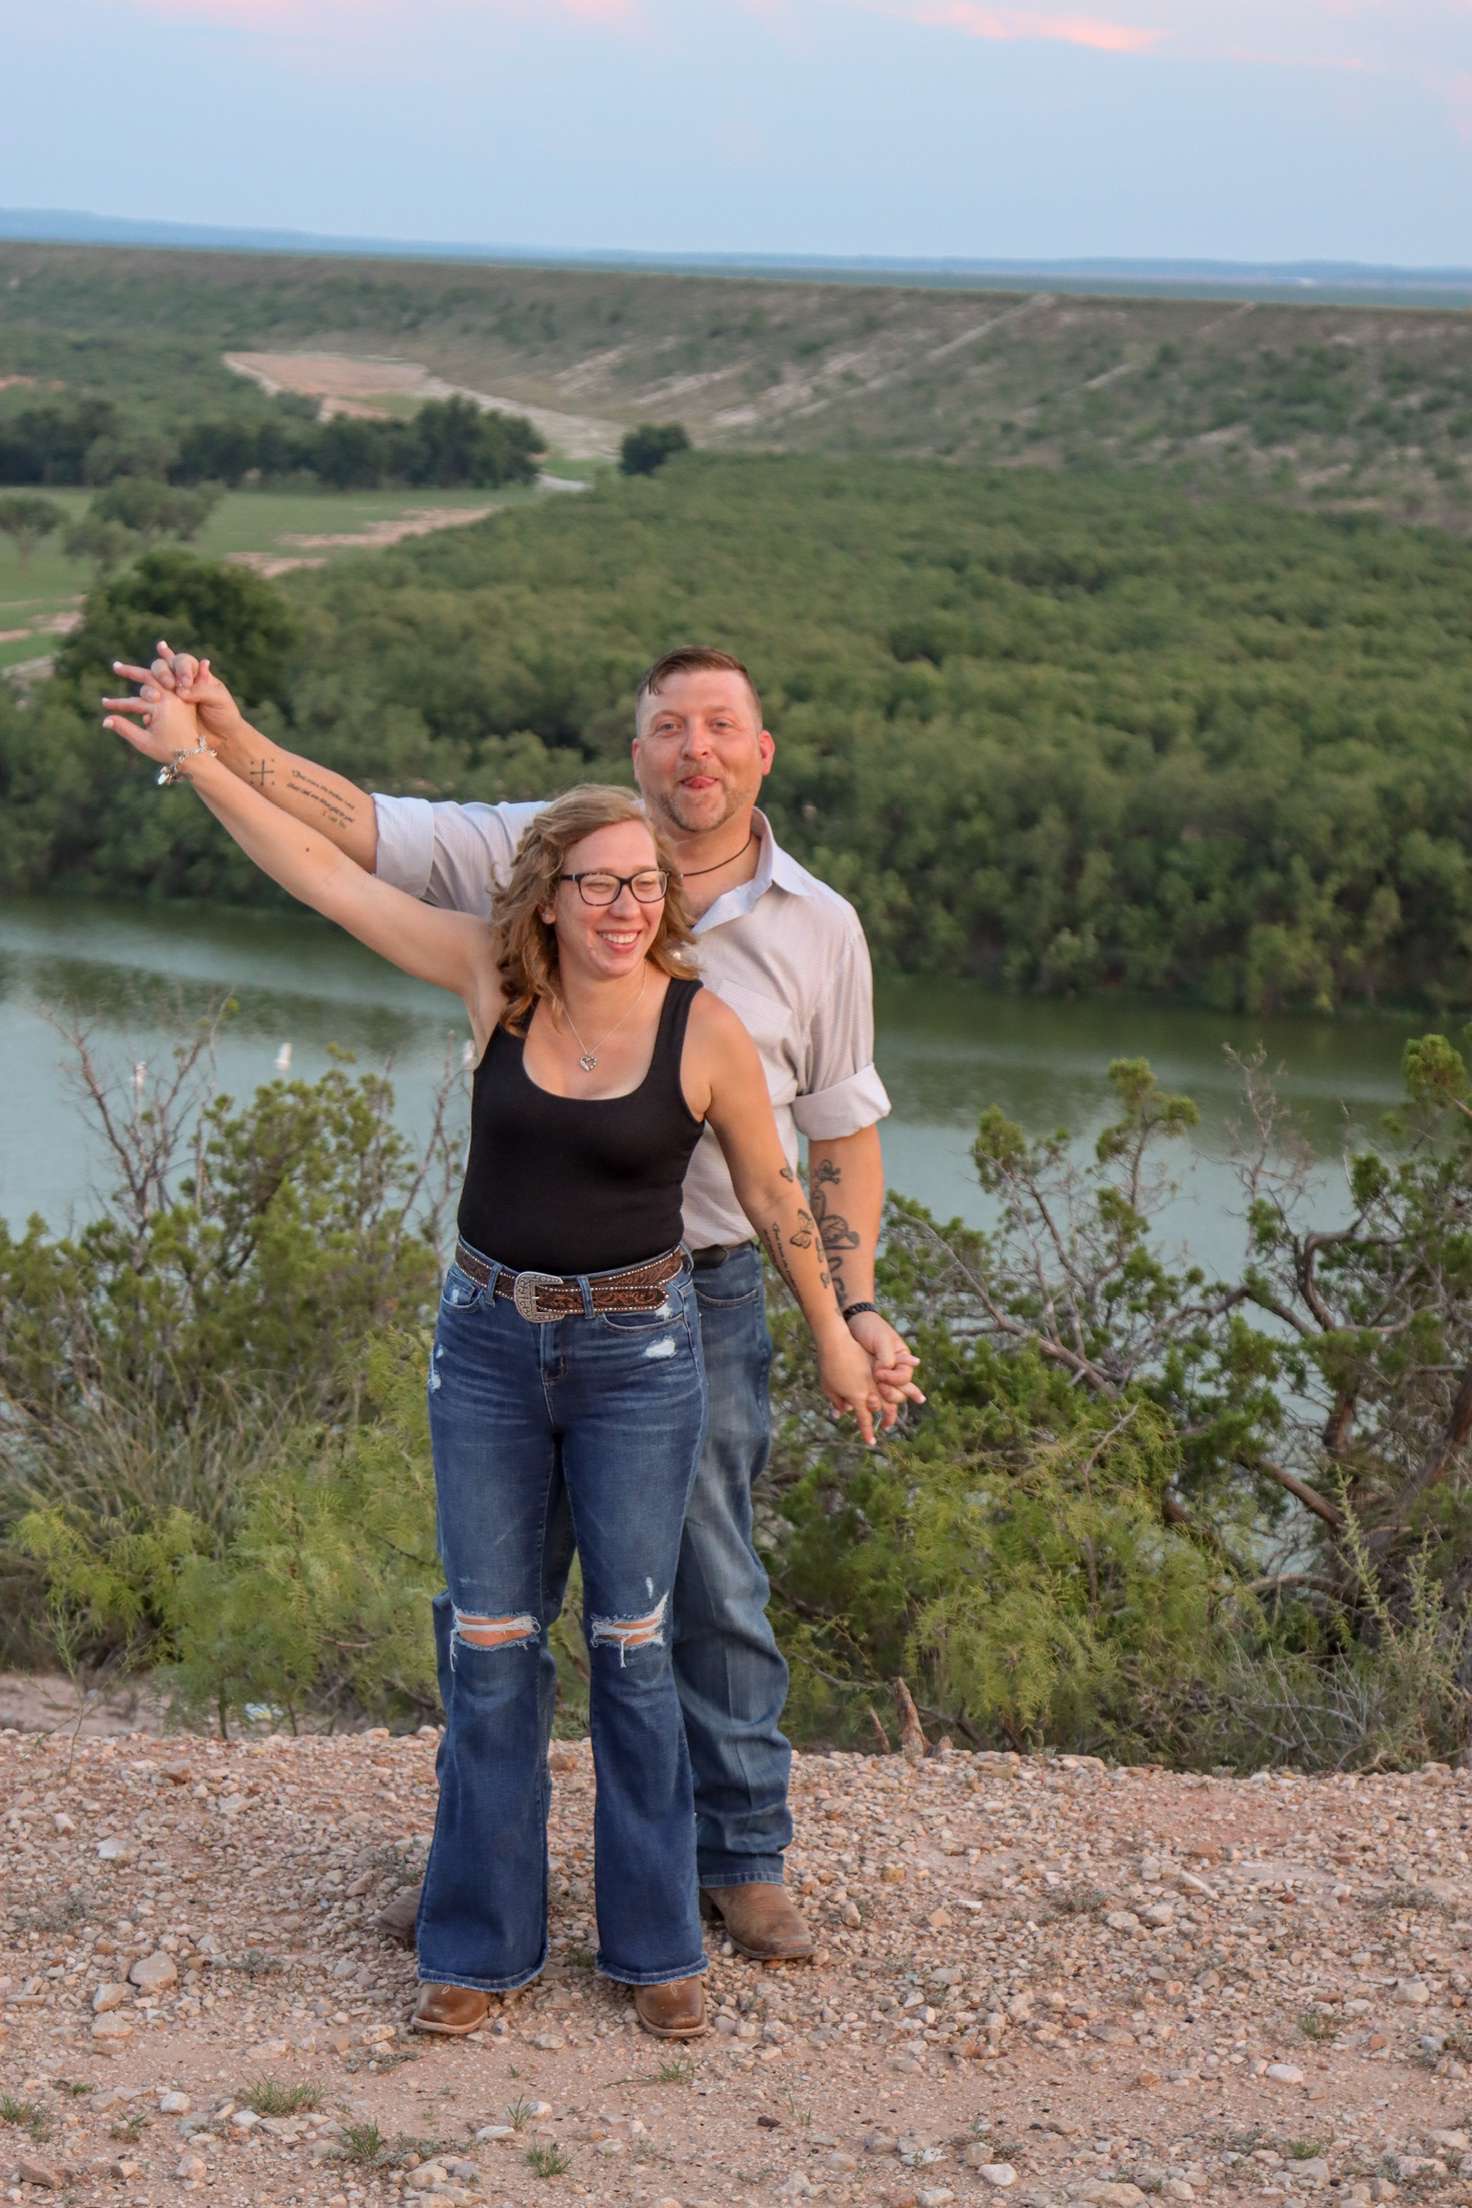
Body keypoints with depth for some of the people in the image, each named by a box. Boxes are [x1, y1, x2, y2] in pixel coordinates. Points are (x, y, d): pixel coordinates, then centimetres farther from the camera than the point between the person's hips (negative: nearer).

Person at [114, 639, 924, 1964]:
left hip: (702, 1294, 0)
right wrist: (227, 739, -24)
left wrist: (858, 1309, 2)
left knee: (714, 1591, 7)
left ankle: (744, 1862, 23)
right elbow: (364, 829, -8)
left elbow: (843, 1130, 9)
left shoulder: (818, 929, 1)